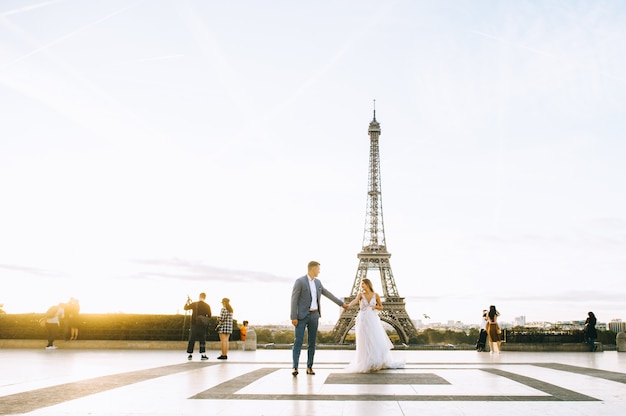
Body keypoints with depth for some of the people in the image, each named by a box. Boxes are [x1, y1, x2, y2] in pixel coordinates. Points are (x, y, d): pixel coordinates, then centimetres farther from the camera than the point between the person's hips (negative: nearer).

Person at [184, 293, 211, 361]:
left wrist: (188, 301, 21)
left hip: (194, 325, 0)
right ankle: (203, 355, 0)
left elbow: (185, 308, 8)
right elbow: (209, 316, 4)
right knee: (202, 340, 6)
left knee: (192, 340, 8)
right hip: (202, 325, 0)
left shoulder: (194, 304, -3)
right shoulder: (207, 306, -1)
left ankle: (190, 355, 9)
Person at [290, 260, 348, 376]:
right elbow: (294, 299, -13)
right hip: (302, 315, -6)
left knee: (312, 342, 5)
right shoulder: (299, 281, -11)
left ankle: (309, 367, 11)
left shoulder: (317, 282, 11)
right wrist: (293, 317, -17)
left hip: (314, 315, 6)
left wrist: (341, 303, 26)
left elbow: (328, 294, 21)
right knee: (298, 341, -9)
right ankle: (295, 368, -7)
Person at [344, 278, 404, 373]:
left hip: (373, 320, 1)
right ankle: (366, 364, 6)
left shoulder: (375, 295, 4)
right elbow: (355, 301, -22)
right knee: (365, 343, -2)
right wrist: (348, 305, -43)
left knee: (378, 341, 1)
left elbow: (381, 307, 13)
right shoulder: (360, 294, -1)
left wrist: (375, 306, -9)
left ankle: (382, 362, 16)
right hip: (363, 320, -1)